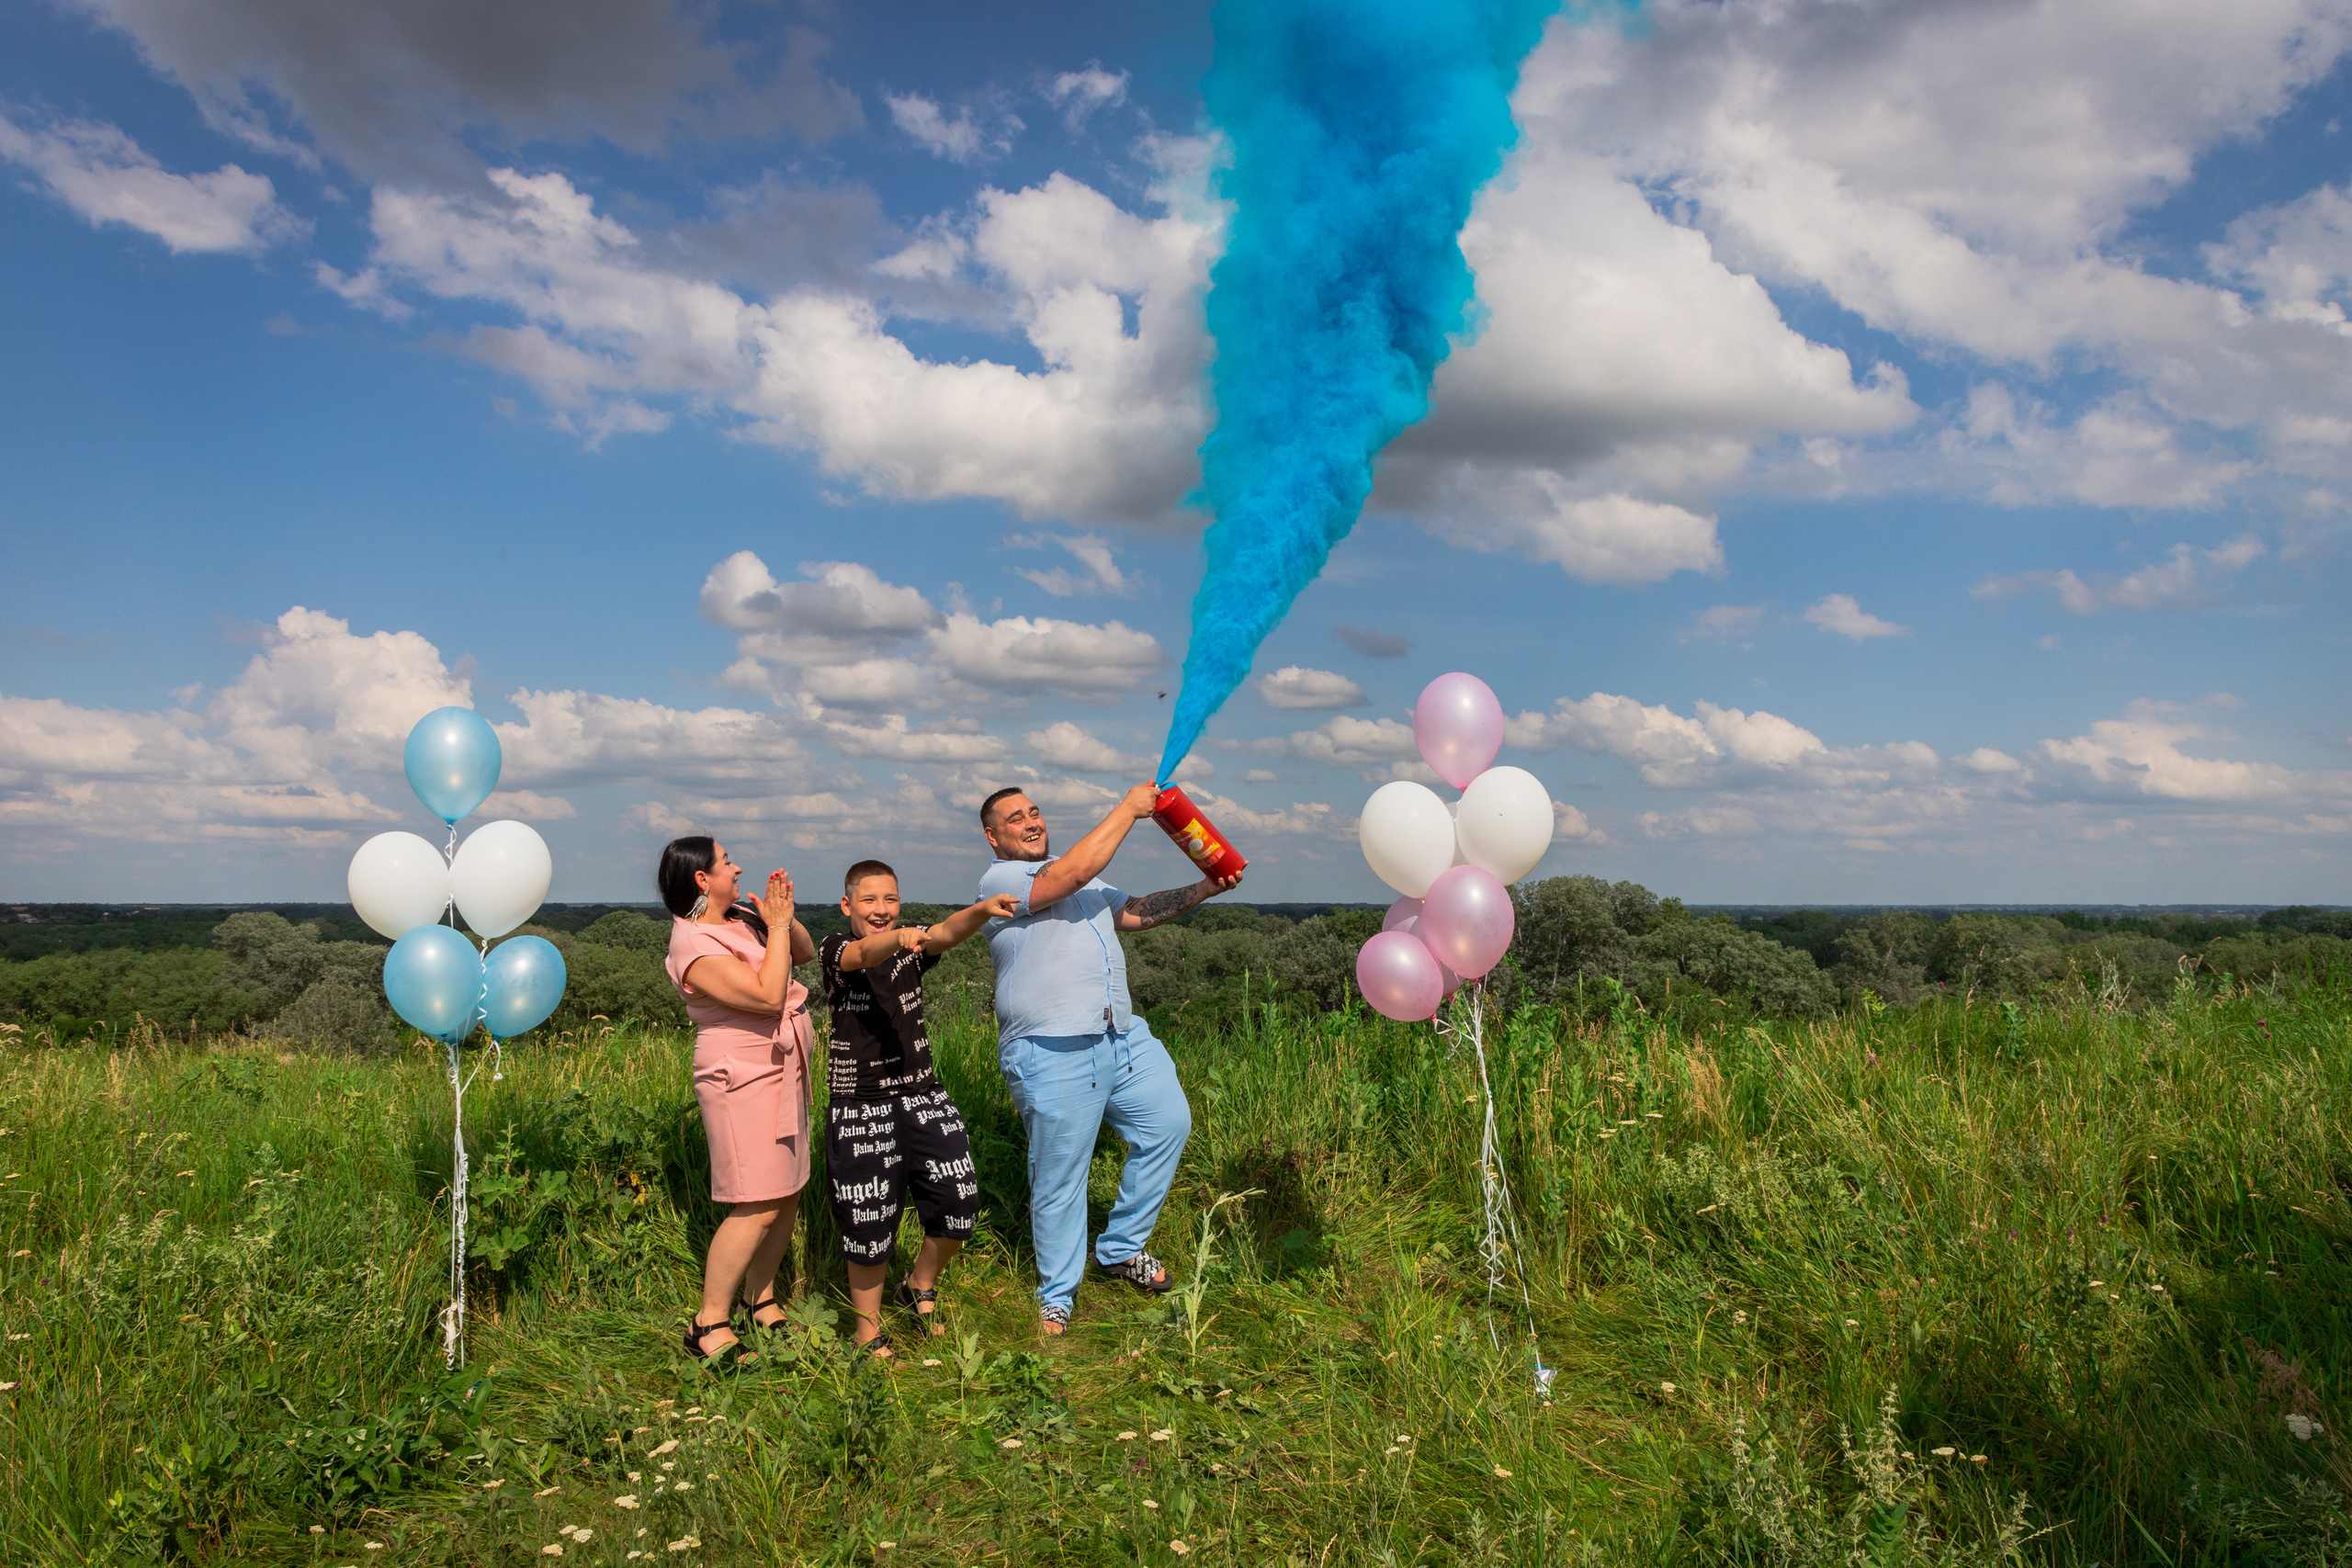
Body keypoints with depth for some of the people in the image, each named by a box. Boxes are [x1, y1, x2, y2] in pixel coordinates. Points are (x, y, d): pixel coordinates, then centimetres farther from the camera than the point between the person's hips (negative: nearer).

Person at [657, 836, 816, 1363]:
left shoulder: (742, 919, 7)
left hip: (783, 1076, 9)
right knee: (759, 1206, -10)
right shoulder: (695, 948, -18)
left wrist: (785, 918, -2)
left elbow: (806, 953, 17)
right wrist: (777, 926, -16)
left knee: (789, 1195, 11)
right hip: (743, 1081, -8)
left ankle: (760, 1297, 27)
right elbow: (768, 995, -24)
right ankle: (709, 1325, 1)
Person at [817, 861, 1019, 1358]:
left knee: (959, 1201, -4)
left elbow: (947, 932, -18)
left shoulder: (913, 947, 4)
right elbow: (866, 954, -30)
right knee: (869, 1223, 4)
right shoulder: (836, 951, -6)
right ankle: (869, 1332, 24)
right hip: (860, 1106, -3)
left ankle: (920, 1284, 25)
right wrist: (899, 938, -53)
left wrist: (982, 909, -41)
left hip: (921, 1095, 4)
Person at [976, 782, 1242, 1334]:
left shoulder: (1081, 880, 22)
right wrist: (1128, 808, -12)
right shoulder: (998, 881, -6)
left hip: (1123, 1036, 8)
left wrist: (1203, 890, 6)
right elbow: (1076, 872, -20)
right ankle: (1057, 1297, 20)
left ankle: (1120, 1249, 26)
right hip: (1052, 1055, -8)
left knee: (1169, 1123, 9)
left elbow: (1133, 912, 19)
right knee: (1059, 1176, 1)